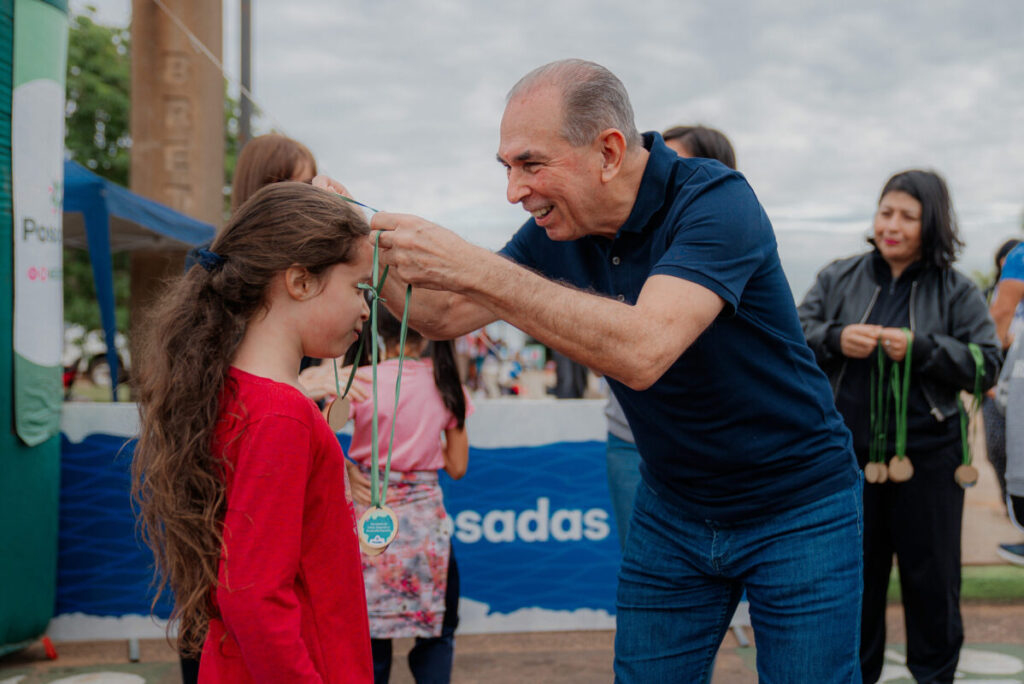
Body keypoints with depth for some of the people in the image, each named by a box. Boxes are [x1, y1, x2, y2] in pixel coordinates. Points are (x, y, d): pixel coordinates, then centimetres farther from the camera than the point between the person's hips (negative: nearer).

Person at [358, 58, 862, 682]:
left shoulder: (715, 200, -25)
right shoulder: (559, 229, -4)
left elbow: (642, 351, -41)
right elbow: (444, 316, 5)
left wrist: (474, 267, -40)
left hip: (797, 510, -5)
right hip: (673, 509, 6)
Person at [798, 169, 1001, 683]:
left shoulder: (956, 291, 2)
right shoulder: (838, 279, 7)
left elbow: (985, 365, -4)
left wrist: (920, 348, -17)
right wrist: (835, 339, -16)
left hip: (927, 458, -1)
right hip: (851, 457, 2)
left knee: (931, 575, 8)